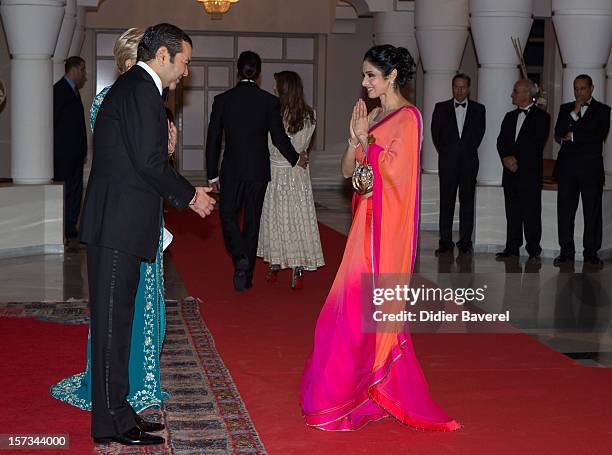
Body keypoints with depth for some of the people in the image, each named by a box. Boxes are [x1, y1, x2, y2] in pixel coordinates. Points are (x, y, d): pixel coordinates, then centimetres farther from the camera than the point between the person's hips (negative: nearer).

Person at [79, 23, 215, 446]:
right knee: (113, 320, -5)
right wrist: (190, 194, -5)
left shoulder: (132, 87, 20)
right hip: (119, 224, -10)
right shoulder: (141, 90, -13)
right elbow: (149, 161, -19)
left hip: (116, 224, 10)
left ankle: (116, 413, 20)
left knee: (116, 319, 13)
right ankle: (112, 422, 2)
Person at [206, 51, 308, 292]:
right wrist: (296, 158, 15)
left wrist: (212, 174, 7)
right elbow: (279, 137, -4)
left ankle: (240, 258, -16)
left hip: (232, 170, -1)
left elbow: (213, 139, -1)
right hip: (259, 170, 1)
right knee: (252, 220, 10)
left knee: (228, 216, 9)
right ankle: (247, 274, 14)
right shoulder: (270, 101, -5)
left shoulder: (222, 100, -3)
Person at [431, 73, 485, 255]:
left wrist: (468, 150, 5)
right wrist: (444, 152, 5)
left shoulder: (478, 109, 8)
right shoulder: (441, 108, 8)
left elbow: (479, 133, 8)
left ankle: (465, 242, 6)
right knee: (446, 202, -1)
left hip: (469, 162, 0)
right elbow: (435, 133, 8)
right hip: (448, 162, 0)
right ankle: (445, 242, 2)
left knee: (467, 202, 1)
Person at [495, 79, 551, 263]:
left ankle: (533, 250, 1)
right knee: (512, 212, 7)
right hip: (510, 171, 6)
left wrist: (516, 158, -12)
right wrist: (506, 158, -7)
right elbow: (501, 142, 12)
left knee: (531, 212, -4)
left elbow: (537, 144, -10)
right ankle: (512, 248, 13)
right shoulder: (510, 116, 18)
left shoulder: (541, 117, -2)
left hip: (530, 172, -5)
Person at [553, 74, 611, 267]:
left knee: (592, 211, -2)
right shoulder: (566, 109, 15)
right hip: (567, 167, 3)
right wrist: (574, 113, -5)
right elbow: (558, 135, 2)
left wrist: (572, 136, -2)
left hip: (591, 168, -2)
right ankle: (566, 252, 8)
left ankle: (591, 253, 3)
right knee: (565, 210, 2)